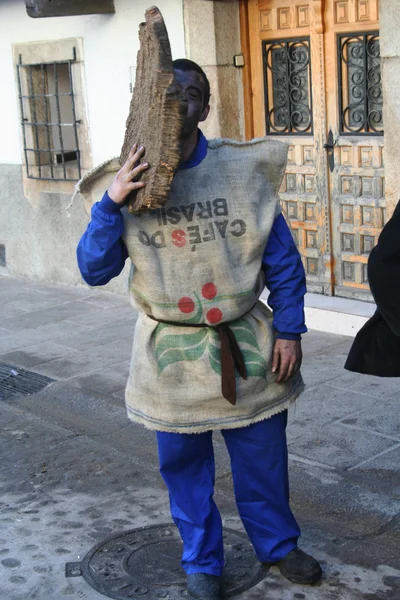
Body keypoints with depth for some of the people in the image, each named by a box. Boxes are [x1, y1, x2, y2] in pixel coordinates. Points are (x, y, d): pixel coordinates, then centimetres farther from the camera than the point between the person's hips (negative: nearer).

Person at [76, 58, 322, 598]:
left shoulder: (244, 170, -5)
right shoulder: (129, 181, -4)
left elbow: (283, 261, 0)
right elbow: (94, 270, -10)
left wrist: (289, 332, -2)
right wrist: (112, 203, -22)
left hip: (246, 348, 0)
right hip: (171, 355, 0)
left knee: (262, 457, 15)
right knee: (185, 465, 13)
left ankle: (277, 545, 40)